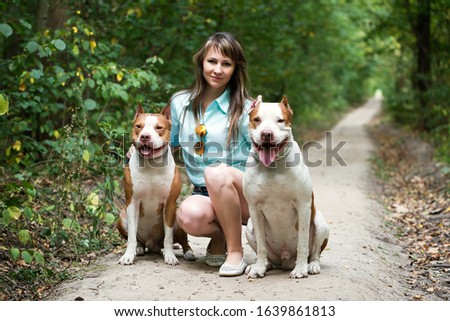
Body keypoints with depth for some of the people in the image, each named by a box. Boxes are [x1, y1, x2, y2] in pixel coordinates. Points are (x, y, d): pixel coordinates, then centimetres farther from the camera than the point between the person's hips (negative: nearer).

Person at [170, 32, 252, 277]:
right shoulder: (180, 102, 7)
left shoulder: (244, 109, -4)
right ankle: (219, 235, 4)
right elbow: (171, 144, 21)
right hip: (203, 193, 2)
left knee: (217, 173, -37)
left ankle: (235, 250, -16)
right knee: (189, 215, -34)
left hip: (244, 193, -2)